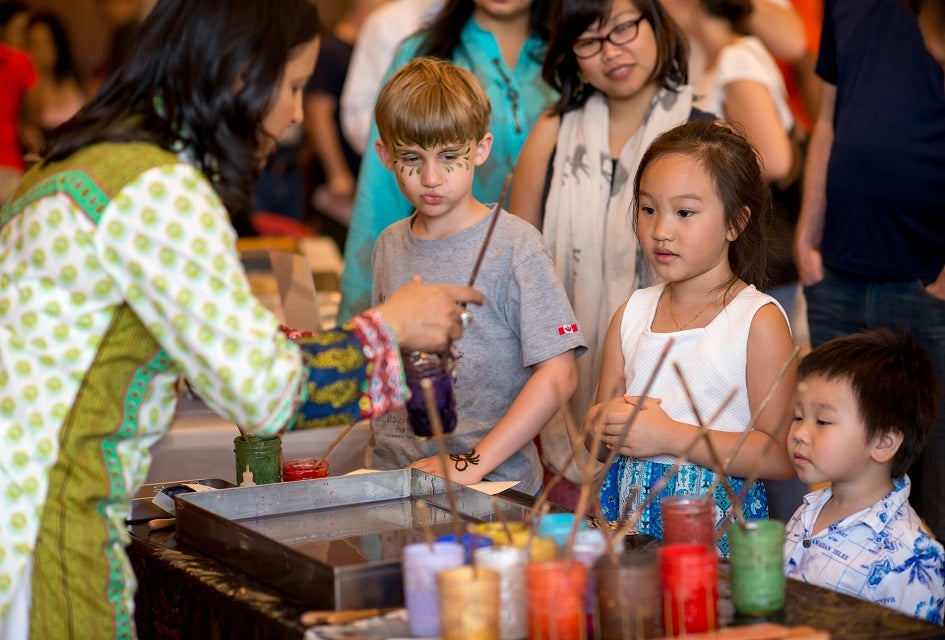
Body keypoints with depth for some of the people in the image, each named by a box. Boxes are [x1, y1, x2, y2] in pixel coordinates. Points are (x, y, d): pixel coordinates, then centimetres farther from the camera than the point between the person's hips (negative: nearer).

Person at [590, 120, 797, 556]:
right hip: (627, 514, 4)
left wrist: (671, 435, -14)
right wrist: (604, 426, -6)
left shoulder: (759, 320, -5)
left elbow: (782, 455, -11)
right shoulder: (631, 314, 11)